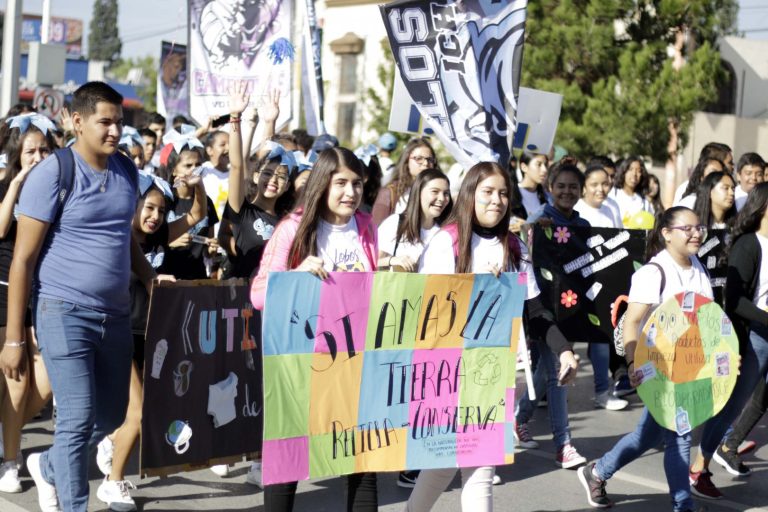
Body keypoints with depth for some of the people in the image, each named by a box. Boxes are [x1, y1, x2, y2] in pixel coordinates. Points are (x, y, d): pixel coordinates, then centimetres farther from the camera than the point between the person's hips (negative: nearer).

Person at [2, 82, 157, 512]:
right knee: (79, 419, -8)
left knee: (112, 415, 15)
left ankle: (48, 467, 41)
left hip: (116, 313, 6)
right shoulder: (53, 174, -10)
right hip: (65, 312, -6)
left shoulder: (127, 170, 7)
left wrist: (150, 279, 5)